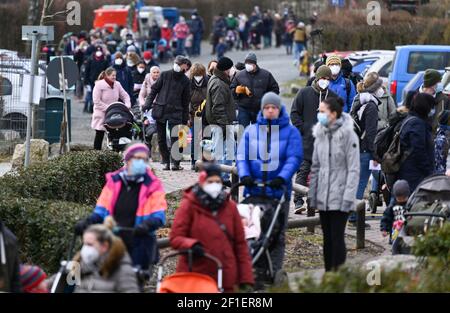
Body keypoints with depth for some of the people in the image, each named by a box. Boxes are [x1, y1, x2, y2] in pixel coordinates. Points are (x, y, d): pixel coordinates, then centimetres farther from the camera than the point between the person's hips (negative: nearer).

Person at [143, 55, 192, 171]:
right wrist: (148, 104, -3)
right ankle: (166, 161, 12)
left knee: (174, 138, -11)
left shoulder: (185, 81, 5)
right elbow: (154, 90, 9)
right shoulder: (165, 75, 6)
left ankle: (175, 162, -6)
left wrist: (185, 119, 8)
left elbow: (186, 101, 9)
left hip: (175, 112, -2)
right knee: (161, 139, 4)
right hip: (160, 110, 2)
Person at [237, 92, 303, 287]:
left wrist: (282, 177, -21)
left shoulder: (290, 132, 6)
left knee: (277, 236, 0)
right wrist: (244, 175, -14)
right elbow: (242, 156, 5)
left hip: (279, 191, -2)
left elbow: (294, 158, -5)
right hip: (254, 190, 2)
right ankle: (258, 274, 0)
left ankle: (275, 274, 1)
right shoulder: (251, 131, 12)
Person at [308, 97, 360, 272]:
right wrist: (312, 194, 11)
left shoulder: (348, 136, -9)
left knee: (337, 238, -8)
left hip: (339, 198, -6)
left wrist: (348, 197, -16)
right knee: (327, 238, 10)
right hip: (323, 198, 6)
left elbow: (354, 170, -11)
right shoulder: (320, 135, 10)